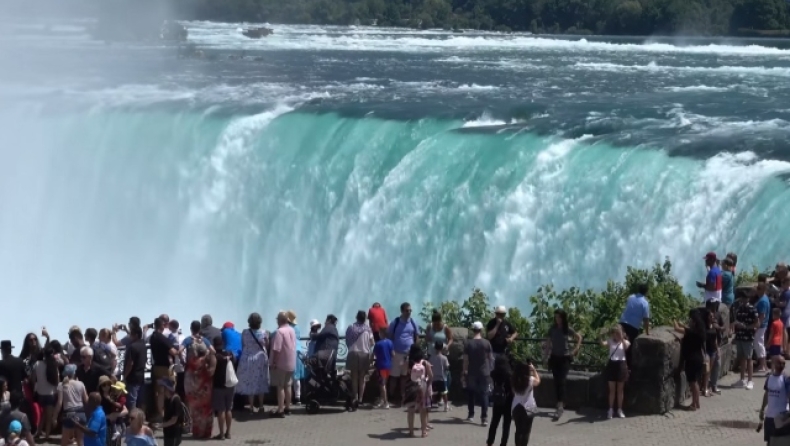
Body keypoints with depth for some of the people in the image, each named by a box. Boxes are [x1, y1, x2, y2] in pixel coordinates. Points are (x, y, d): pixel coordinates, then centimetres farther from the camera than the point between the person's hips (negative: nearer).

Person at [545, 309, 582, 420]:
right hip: (554, 357, 4)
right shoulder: (552, 328, 0)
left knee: (561, 381, -13)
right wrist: (550, 348, 4)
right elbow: (548, 340, 17)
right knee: (556, 381, 5)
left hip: (565, 357, -4)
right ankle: (561, 405, 15)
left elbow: (579, 337, 5)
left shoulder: (568, 329, -7)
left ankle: (560, 406, -19)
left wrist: (575, 350, -1)